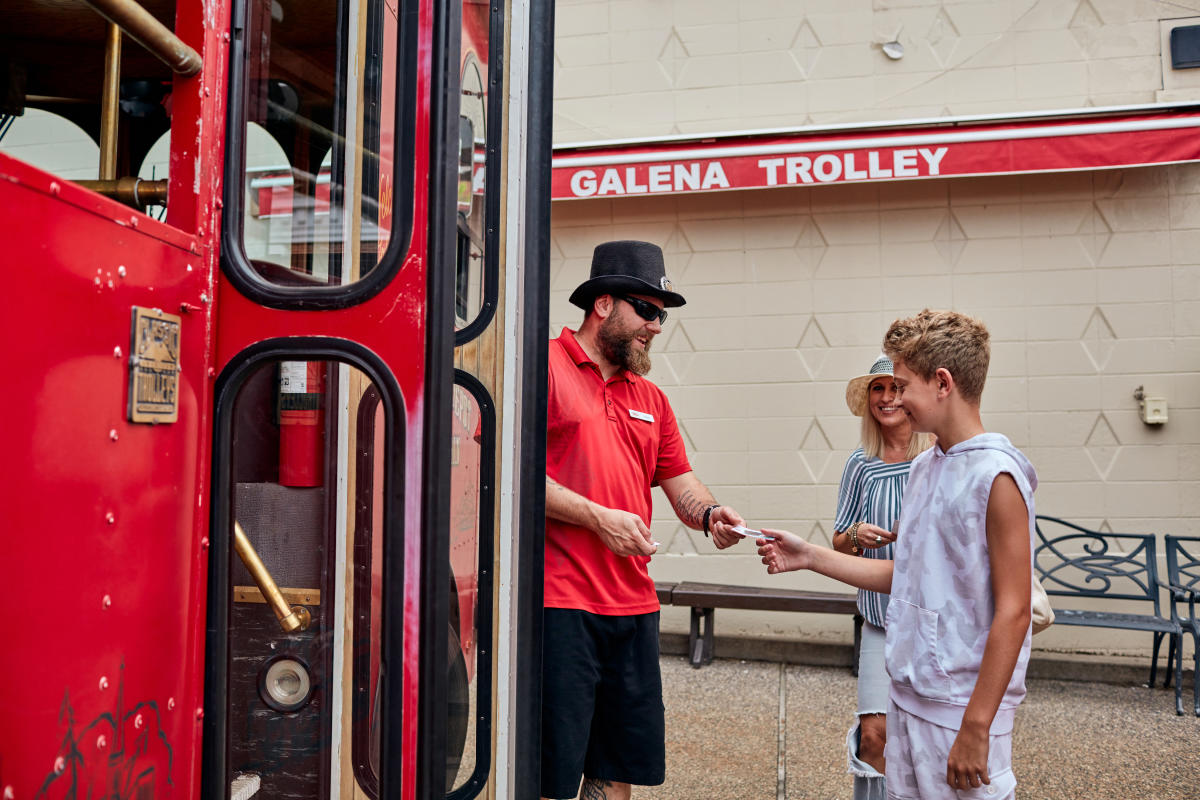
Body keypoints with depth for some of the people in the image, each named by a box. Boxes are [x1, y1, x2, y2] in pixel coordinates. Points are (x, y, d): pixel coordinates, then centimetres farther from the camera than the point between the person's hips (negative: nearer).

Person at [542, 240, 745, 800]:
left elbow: (680, 483, 17)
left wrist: (708, 513, -5)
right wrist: (598, 516, -16)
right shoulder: (544, 367, -4)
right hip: (559, 603, -7)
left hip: (635, 606, 7)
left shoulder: (651, 399, 18)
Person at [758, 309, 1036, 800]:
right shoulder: (923, 468, 9)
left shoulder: (996, 475, -16)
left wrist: (976, 727, -18)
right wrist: (809, 557, 12)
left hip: (961, 707, -7)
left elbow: (1013, 611, -17)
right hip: (907, 696, 8)